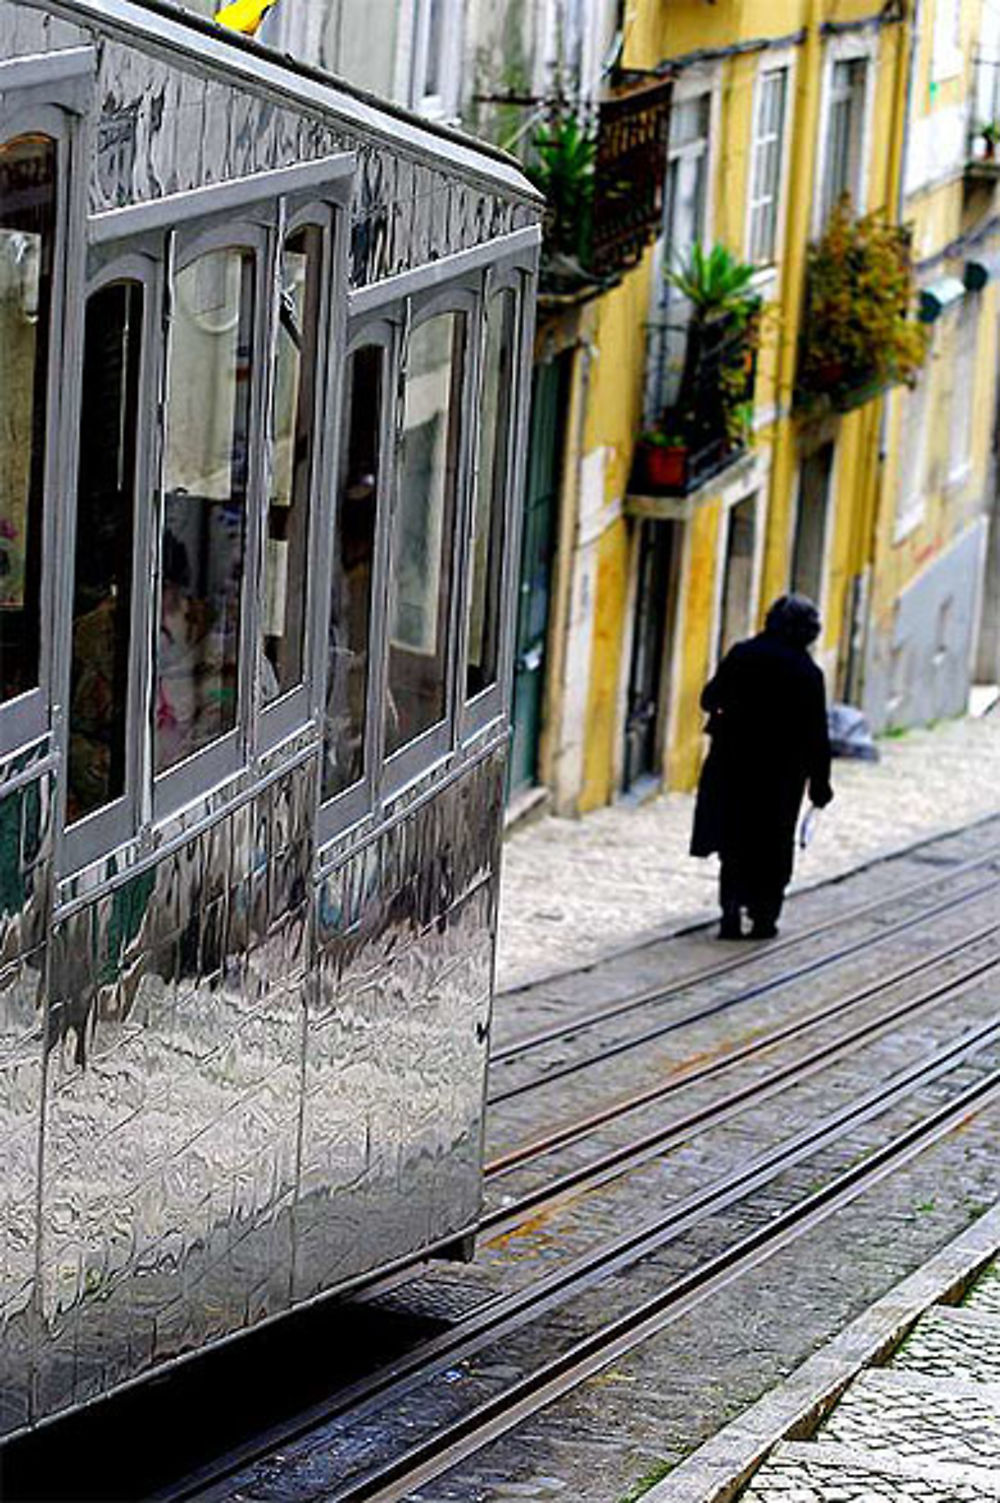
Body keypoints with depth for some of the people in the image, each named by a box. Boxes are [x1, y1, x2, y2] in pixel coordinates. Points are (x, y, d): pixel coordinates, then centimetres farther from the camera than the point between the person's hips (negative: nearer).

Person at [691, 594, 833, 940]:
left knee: (734, 843, 12)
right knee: (771, 848, 10)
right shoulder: (807, 672, -7)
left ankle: (731, 914, 3)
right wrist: (819, 781, 2)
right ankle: (763, 916, 11)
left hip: (733, 764, 2)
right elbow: (816, 734, -6)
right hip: (782, 772, -2)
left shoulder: (742, 655, -3)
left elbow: (710, 699, 4)